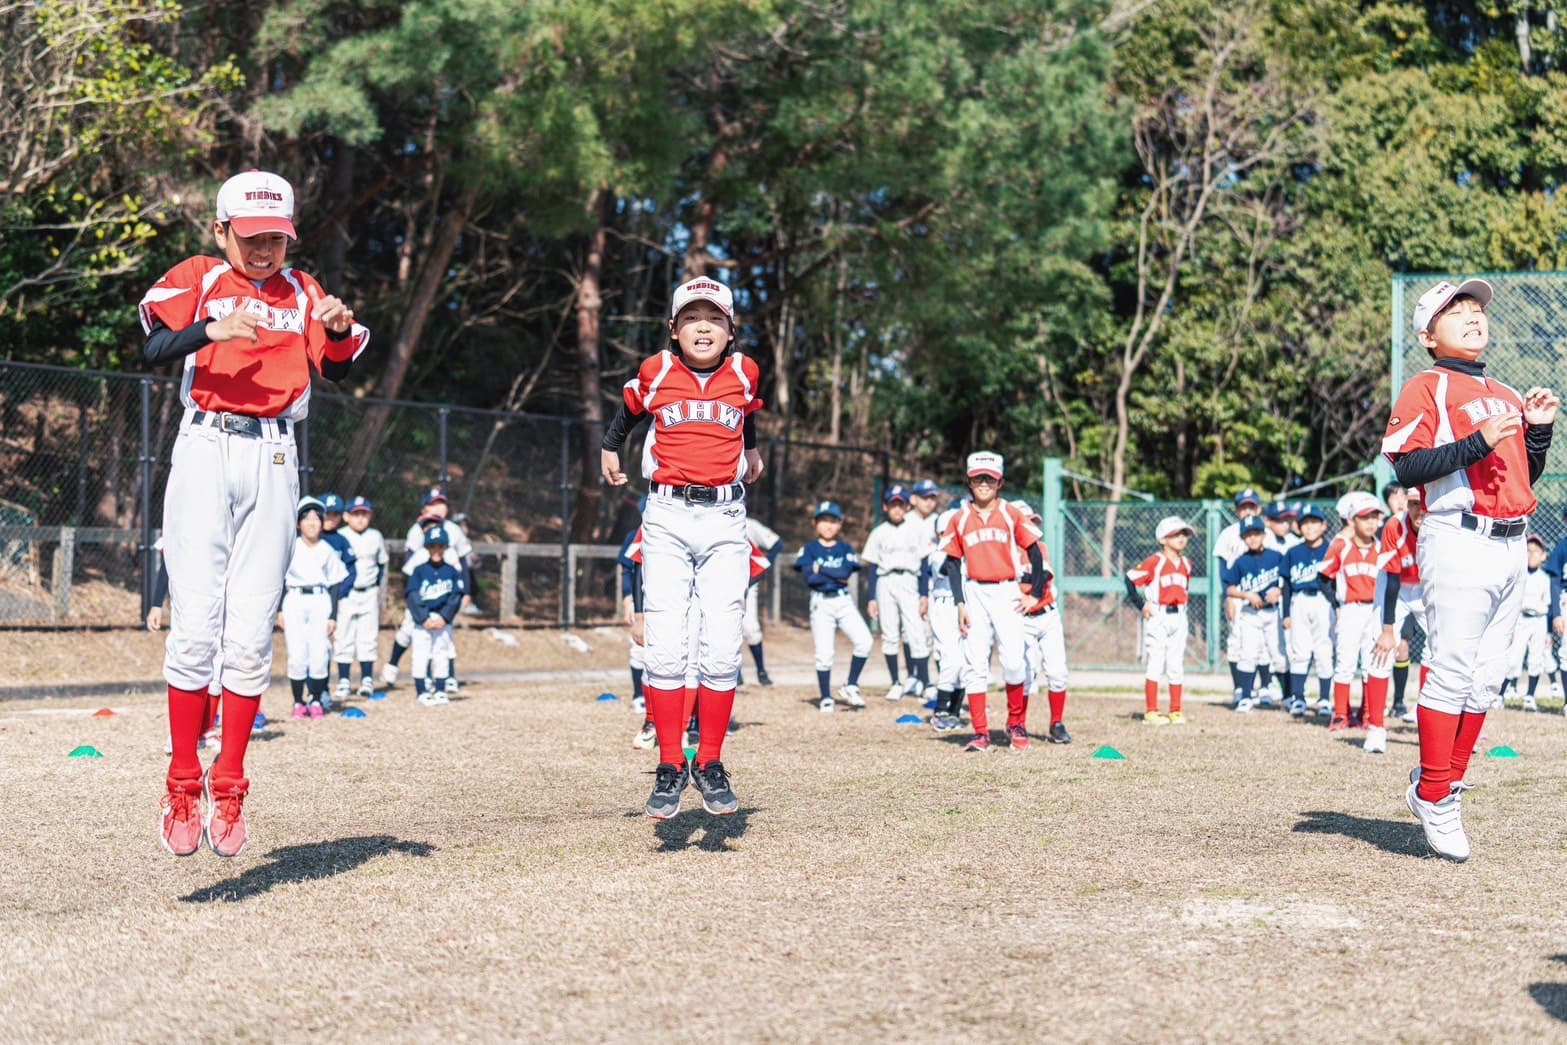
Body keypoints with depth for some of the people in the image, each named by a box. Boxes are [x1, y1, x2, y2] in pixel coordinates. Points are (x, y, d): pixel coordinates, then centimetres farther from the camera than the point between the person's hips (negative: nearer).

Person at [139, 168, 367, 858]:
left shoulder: (302, 293, 15)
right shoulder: (197, 279, 7)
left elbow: (338, 370, 2)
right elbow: (153, 350, -10)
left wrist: (341, 329, -18)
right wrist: (213, 329, -27)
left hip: (273, 462, 2)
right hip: (205, 451, -2)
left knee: (251, 635, -2)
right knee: (195, 626, -9)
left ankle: (228, 787, 5)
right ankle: (182, 786, 0)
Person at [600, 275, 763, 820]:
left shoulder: (745, 373, 4)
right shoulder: (655, 373, 1)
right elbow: (628, 411, 23)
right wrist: (609, 449, 36)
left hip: (725, 520, 1)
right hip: (667, 519, -1)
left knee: (722, 649, -5)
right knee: (666, 647, -8)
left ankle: (710, 765, 6)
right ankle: (670, 767, 1)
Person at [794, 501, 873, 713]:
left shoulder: (846, 549, 10)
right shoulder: (809, 550, 4)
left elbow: (846, 572, -8)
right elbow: (809, 577, -11)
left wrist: (821, 569, -10)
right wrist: (836, 575, -10)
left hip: (844, 601, 2)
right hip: (821, 603, -2)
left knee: (864, 641, -16)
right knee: (824, 653, -4)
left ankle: (850, 687, 0)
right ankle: (826, 698, 9)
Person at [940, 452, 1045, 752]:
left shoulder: (1011, 515, 1)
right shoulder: (960, 519, 5)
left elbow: (1035, 554, 5)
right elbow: (953, 563, 6)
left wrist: (1035, 595, 0)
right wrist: (960, 603, -2)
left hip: (1006, 593, -1)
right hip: (974, 594, 2)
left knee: (1014, 662, -9)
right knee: (975, 664, 0)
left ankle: (1017, 725, 10)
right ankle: (980, 733, 3)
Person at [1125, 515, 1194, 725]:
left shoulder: (1186, 564, 10)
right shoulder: (1155, 562, -10)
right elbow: (1131, 579, -11)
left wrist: (1184, 603, 11)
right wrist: (1141, 605, -12)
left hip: (1179, 618, 6)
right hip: (1157, 618, -6)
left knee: (1177, 664, 8)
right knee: (1155, 663, -4)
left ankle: (1176, 711, 15)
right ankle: (1151, 712, 0)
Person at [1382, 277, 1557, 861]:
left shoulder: (1508, 397, 22)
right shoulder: (1427, 388, 0)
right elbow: (1405, 467, -12)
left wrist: (1539, 429, 8)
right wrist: (1477, 442, -19)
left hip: (1512, 547, 7)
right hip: (1460, 543, -7)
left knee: (1486, 680, 6)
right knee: (1453, 672, -10)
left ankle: (1443, 787, 15)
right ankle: (1434, 800, -3)